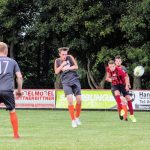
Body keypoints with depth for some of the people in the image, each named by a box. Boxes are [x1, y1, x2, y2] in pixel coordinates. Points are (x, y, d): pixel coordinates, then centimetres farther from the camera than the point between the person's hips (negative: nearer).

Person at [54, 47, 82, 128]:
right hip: (66, 83, -1)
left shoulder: (70, 57, 6)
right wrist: (62, 65, -9)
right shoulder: (57, 61, 8)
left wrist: (67, 68, -11)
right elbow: (56, 72, 0)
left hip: (75, 80, 1)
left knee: (79, 100, -2)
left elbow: (76, 67, 1)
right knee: (70, 100, -17)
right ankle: (73, 120, -9)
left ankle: (77, 117, 20)